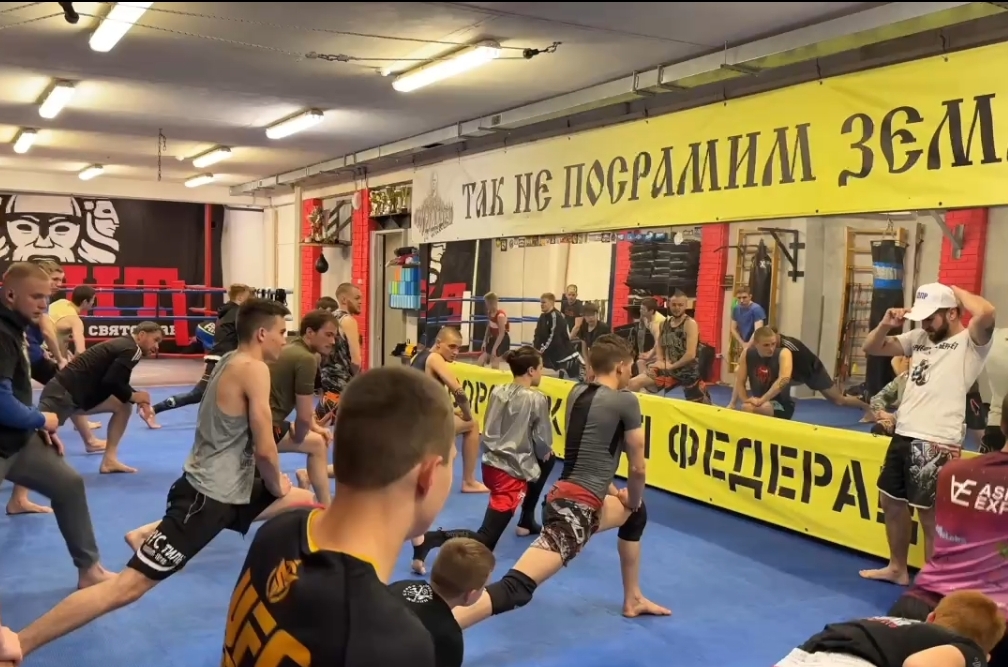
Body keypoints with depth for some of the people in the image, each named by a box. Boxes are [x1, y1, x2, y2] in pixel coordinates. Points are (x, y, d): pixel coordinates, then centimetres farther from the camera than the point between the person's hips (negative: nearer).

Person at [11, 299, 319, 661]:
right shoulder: (254, 369, -17)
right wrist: (277, 486, 2)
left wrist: (274, 480, 17)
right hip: (209, 496, -10)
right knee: (128, 585, -9)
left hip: (224, 487, 10)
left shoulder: (230, 361, 12)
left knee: (304, 501, 24)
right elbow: (264, 450, -18)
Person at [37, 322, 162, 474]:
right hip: (63, 393, -10)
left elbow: (117, 380, 22)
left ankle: (109, 460, 13)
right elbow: (110, 382, -20)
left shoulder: (123, 344, 16)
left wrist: (137, 397, 6)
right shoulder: (132, 350, -13)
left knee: (124, 406, 12)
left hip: (74, 392, 10)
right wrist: (133, 396, -4)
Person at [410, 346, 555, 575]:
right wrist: (545, 452, 16)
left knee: (547, 462, 34)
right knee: (484, 542, -3)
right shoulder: (537, 400, -14)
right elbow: (543, 444, -8)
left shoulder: (497, 392, 5)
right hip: (512, 472, -8)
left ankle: (526, 521, 39)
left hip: (491, 464, 8)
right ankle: (428, 539, -25)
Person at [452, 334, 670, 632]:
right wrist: (631, 500, 18)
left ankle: (633, 600, 47)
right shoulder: (626, 401, -8)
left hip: (564, 497, 9)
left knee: (636, 515, 34)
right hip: (576, 509, -9)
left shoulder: (576, 393, 13)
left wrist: (614, 494, 29)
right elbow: (637, 467, 0)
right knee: (515, 589, -19)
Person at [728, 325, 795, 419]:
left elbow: (784, 379, -31)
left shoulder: (783, 353, -15)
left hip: (781, 405, -6)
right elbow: (740, 381, 0)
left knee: (748, 408, -33)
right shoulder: (747, 354, -3)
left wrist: (761, 400, -34)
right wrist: (745, 400, -16)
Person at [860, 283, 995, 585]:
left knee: (930, 514, -2)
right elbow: (871, 348, 19)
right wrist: (886, 324, -1)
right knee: (892, 502, 19)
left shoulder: (970, 342, -7)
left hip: (937, 444, -8)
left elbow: (986, 312, -29)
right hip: (903, 436, 8)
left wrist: (956, 291, -10)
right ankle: (897, 568, 38)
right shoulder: (919, 337, 13)